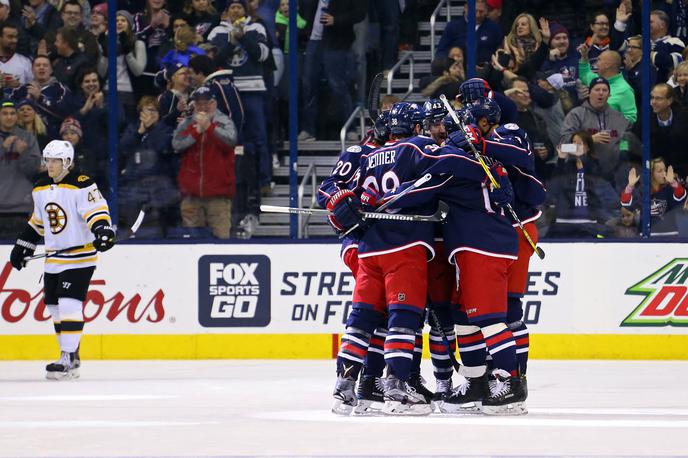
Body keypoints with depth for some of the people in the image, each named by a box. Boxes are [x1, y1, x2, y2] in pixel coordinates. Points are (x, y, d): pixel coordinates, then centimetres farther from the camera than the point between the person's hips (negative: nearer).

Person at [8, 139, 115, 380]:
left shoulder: (81, 185, -14)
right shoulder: (41, 188, 11)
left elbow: (96, 211, -21)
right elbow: (38, 221, 23)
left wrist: (103, 230, -38)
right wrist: (23, 246, 24)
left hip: (80, 256, -8)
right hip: (54, 258, 8)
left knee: (69, 304, -16)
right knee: (54, 306, 9)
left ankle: (68, 360, -16)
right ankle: (71, 356, 20)